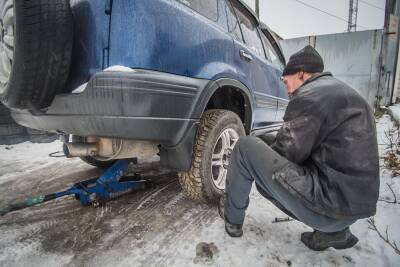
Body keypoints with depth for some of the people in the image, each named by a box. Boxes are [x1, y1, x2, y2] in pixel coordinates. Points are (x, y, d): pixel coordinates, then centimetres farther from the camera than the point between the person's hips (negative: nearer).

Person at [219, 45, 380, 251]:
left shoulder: (310, 95, -15)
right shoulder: (342, 92, 16)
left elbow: (286, 153, -13)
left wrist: (262, 147, 7)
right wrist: (266, 142, 16)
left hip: (330, 201, -10)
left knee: (246, 147, -8)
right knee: (265, 178, 22)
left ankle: (232, 219, 10)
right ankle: (332, 230, 14)